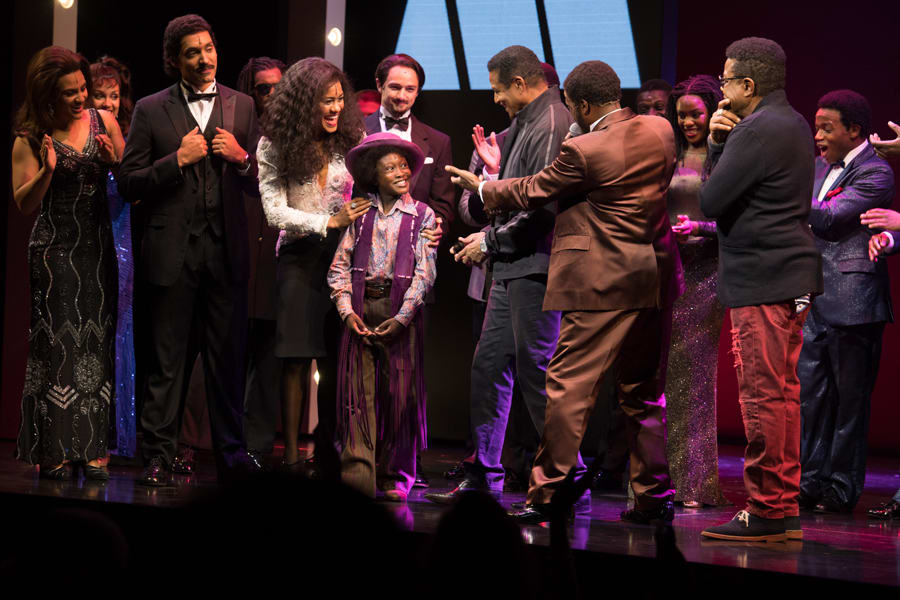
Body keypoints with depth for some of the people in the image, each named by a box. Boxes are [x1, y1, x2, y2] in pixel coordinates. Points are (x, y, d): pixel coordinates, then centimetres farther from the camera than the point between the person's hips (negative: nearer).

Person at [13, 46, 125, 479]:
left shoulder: (103, 121, 5)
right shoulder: (31, 138, -3)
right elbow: (24, 204, -3)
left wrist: (113, 161, -11)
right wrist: (47, 170, -19)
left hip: (98, 247, 3)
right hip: (54, 251, -3)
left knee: (97, 344, 1)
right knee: (56, 343, -4)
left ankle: (92, 449, 4)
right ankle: (52, 451, 0)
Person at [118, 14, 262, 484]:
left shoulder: (242, 107, 11)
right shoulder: (151, 110, 4)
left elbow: (261, 184, 12)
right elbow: (128, 184, 0)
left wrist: (242, 157, -8)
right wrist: (178, 159, -12)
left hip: (226, 251, 2)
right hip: (172, 252, -2)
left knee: (228, 357, 4)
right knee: (166, 360, 1)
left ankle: (231, 454, 11)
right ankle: (158, 457, 6)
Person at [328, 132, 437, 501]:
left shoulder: (422, 216, 4)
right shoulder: (361, 215, 10)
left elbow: (425, 273, -2)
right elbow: (340, 266, 7)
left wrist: (401, 318, -12)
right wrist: (347, 311, -6)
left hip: (401, 311, -1)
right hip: (360, 309, 1)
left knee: (400, 393, -1)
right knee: (359, 390, -7)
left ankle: (396, 478, 7)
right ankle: (357, 472, -12)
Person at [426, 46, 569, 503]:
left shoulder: (550, 126, -15)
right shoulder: (526, 124, 17)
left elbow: (543, 207, -21)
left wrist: (490, 241, -12)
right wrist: (496, 170, 8)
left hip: (535, 267, -10)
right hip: (513, 267, 10)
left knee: (536, 371, -6)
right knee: (489, 365, 11)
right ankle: (483, 477, 17)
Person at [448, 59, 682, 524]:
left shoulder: (584, 151, -14)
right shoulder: (660, 131, 4)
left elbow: (532, 192, -1)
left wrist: (482, 187, 16)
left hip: (604, 286, -7)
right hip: (655, 280, 7)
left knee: (568, 387, -2)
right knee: (644, 393, 13)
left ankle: (545, 494, -1)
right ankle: (654, 496, 14)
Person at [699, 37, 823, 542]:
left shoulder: (758, 131, -16)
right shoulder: (793, 123, 17)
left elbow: (711, 201, -16)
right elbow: (738, 184, 17)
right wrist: (720, 142, 2)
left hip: (763, 281, -10)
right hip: (793, 277, 10)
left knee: (763, 395, -7)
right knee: (782, 392, 12)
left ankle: (766, 512, -4)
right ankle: (785, 511, 17)